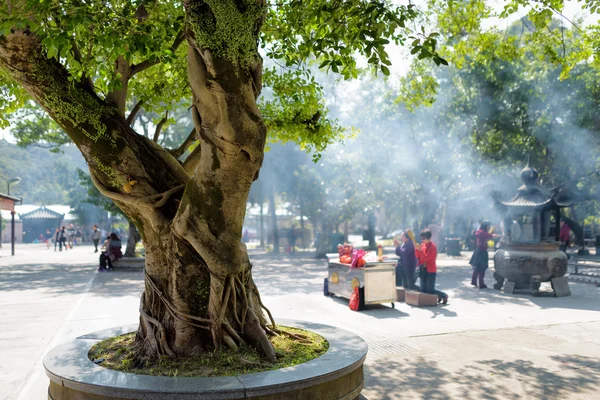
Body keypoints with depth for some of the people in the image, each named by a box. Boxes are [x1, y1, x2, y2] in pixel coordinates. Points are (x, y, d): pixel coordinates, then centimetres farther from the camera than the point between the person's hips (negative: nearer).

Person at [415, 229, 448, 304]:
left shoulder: (432, 247, -15)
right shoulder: (422, 245, 7)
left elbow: (426, 257, -22)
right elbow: (417, 257, 7)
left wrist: (420, 249, -27)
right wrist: (416, 249, -8)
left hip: (431, 271, -7)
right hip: (423, 270, 8)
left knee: (430, 290, -5)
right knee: (423, 290, 9)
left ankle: (444, 296, 20)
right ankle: (438, 296, 31)